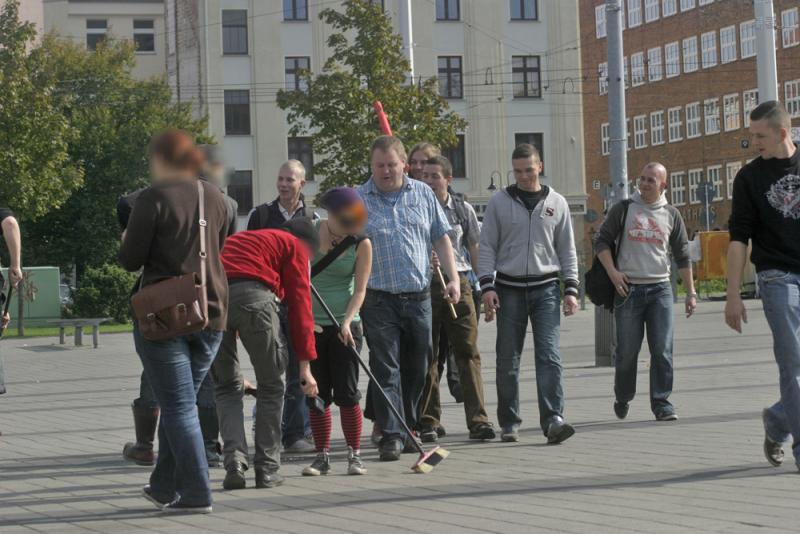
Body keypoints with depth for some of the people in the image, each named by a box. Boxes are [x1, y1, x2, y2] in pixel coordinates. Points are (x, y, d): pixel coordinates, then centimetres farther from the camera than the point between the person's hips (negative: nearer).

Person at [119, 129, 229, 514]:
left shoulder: (154, 198, -11)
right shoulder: (214, 197, 8)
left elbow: (131, 260, -9)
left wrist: (127, 241, 11)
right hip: (210, 313, 6)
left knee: (178, 405, -1)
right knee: (180, 401, 15)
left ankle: (196, 493, -3)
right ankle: (165, 486, 22)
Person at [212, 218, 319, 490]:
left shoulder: (239, 239, 39)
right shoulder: (294, 246, 20)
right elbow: (299, 304, 11)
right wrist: (305, 366, 10)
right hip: (253, 294, -5)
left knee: (227, 387, 17)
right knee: (271, 386, 12)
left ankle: (234, 464, 3)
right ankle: (267, 470, 14)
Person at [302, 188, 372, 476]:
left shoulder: (361, 243, -6)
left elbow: (360, 289, -7)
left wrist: (347, 321, -20)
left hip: (345, 325, -2)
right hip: (311, 324, 2)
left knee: (346, 392, -4)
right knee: (317, 392, 4)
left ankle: (354, 455, 5)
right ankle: (322, 455, 12)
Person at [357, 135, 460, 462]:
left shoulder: (423, 194, 9)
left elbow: (441, 239, 15)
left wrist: (453, 278, 7)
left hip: (419, 297, 3)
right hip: (379, 299, -3)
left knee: (416, 370, 11)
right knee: (385, 369, -5)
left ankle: (408, 429, 24)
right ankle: (391, 436, -3)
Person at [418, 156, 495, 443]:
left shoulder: (463, 210, 9)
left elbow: (476, 250, 14)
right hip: (423, 285, -1)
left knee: (468, 352, -4)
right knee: (427, 355, 3)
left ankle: (478, 421, -4)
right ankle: (428, 422, 10)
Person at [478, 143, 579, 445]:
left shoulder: (557, 203, 9)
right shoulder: (499, 203, 6)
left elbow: (567, 249, 13)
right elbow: (486, 247, 6)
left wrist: (571, 289, 4)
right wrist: (487, 287, -5)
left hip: (546, 288, 0)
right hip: (509, 288, 0)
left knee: (549, 356, -10)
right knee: (508, 360, 3)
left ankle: (553, 420, -16)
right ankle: (509, 423, 12)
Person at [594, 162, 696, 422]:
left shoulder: (671, 215, 9)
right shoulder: (623, 209, 4)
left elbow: (682, 256, 13)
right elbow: (602, 241, 6)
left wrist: (691, 292, 9)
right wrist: (613, 272, -7)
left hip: (660, 289, 1)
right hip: (628, 289, -1)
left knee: (663, 350, -6)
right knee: (627, 351, 3)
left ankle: (662, 403, -1)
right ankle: (623, 398, 24)